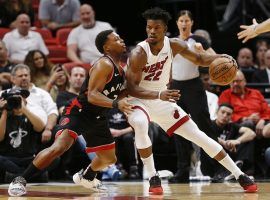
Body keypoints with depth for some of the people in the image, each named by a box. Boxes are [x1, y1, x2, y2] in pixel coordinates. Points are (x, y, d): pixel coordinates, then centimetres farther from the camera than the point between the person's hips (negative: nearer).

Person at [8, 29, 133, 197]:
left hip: (97, 117, 9)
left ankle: (85, 177, 50)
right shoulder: (104, 65, -20)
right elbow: (92, 95, -31)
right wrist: (116, 104, -42)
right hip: (79, 112, -9)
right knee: (59, 147, -29)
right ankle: (20, 181, -22)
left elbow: (116, 93, 24)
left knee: (109, 158, 19)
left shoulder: (119, 67, 8)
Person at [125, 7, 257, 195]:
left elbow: (199, 59, 6)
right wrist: (159, 94, -43)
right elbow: (131, 88, -27)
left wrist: (221, 58, -15)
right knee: (140, 125, -39)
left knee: (198, 135, 2)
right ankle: (153, 178, -24)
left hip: (163, 101, 4)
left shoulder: (174, 45, -10)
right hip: (138, 100, -4)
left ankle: (240, 175, 10)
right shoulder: (138, 54, -26)